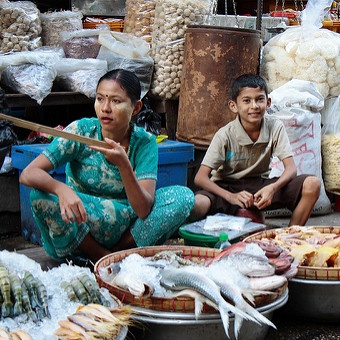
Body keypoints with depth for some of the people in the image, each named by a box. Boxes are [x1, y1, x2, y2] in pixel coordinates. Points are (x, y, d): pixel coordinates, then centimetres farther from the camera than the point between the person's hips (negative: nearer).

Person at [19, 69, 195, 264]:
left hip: (126, 229, 1)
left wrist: (123, 165, -33)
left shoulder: (145, 143, -9)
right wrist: (61, 189, -41)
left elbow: (144, 210, -19)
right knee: (42, 196, -30)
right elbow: (28, 174, -20)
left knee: (185, 197, -18)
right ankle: (102, 256, -11)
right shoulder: (81, 131, -11)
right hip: (79, 226, 0)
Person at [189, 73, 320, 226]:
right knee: (194, 206, -36)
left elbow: (291, 168, -13)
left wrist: (272, 188, -34)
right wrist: (231, 196, -35)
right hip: (227, 188, -2)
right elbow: (200, 178, -19)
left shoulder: (275, 127, -9)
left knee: (313, 184, -21)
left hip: (260, 186, 3)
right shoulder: (225, 135, -16)